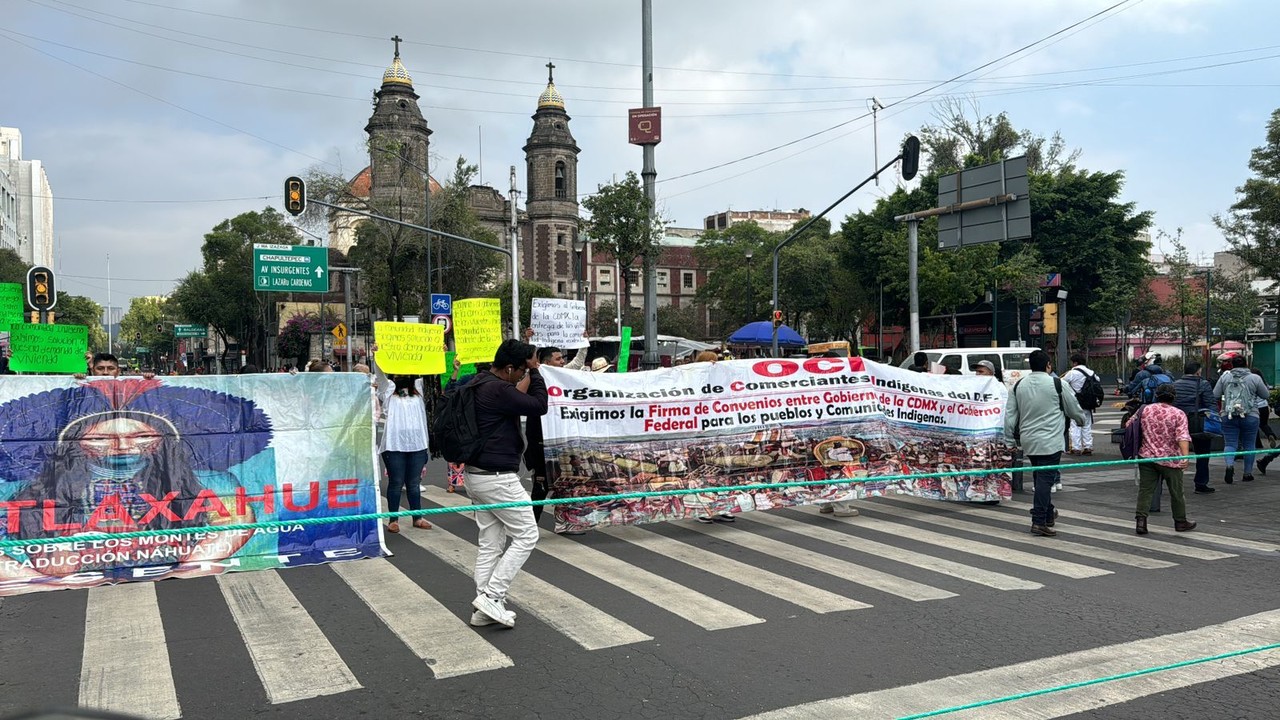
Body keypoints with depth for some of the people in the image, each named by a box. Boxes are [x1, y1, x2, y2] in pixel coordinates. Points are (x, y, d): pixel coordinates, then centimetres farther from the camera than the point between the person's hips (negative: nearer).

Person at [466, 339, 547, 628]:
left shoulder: (480, 385, 12)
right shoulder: (498, 390, -19)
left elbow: (516, 400, 22)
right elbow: (540, 406, -16)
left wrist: (529, 372, 12)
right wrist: (535, 371, -6)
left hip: (478, 475, 10)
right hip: (498, 478, -10)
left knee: (490, 543, 12)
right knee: (526, 535, 1)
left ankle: (484, 609, 15)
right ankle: (491, 596, -1)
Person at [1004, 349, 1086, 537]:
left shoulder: (1019, 385, 6)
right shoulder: (1056, 384, -7)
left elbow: (1010, 414, 8)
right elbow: (1073, 408, 5)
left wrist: (1012, 435, 17)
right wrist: (1081, 418, 26)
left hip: (1028, 440, 6)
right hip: (1050, 441, -6)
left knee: (1040, 477, 19)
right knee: (1046, 478, -6)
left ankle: (1048, 515, 32)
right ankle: (1039, 521, -11)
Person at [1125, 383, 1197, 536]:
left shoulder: (1145, 410, 3)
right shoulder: (1178, 414, -6)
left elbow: (1128, 426, 12)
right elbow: (1183, 436, -18)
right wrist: (1185, 456, -26)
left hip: (1147, 457, 2)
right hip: (1170, 460, -2)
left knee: (1145, 489, 3)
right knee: (1176, 491, 12)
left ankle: (1141, 520, -6)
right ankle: (1180, 522, 26)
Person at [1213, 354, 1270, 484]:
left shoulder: (1224, 377, 2)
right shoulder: (1255, 378, -1)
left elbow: (1215, 395, 5)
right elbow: (1265, 395, 8)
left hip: (1228, 416, 0)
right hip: (1250, 416, 0)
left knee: (1230, 444, 2)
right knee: (1249, 445, 11)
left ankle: (1230, 465, -24)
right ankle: (1248, 473, 17)